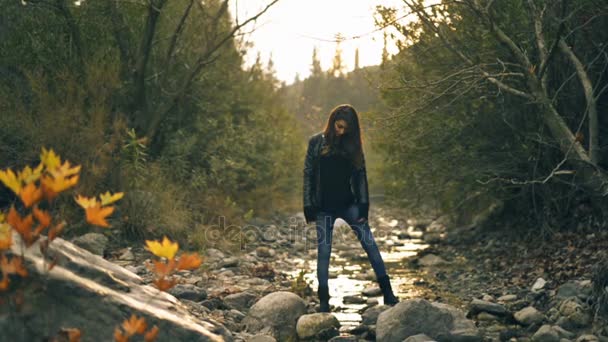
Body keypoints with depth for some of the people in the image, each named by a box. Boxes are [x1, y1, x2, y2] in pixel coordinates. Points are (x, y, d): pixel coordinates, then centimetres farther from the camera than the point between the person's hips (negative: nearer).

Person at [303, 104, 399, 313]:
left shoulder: (352, 145, 6)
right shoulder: (316, 142, 1)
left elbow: (361, 176, 5)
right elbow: (308, 175, 1)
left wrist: (364, 206, -3)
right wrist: (309, 207, -5)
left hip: (349, 204, 2)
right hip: (324, 208, -1)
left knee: (370, 245, -3)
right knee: (323, 253, 1)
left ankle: (387, 293, 3)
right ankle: (324, 301, 9)